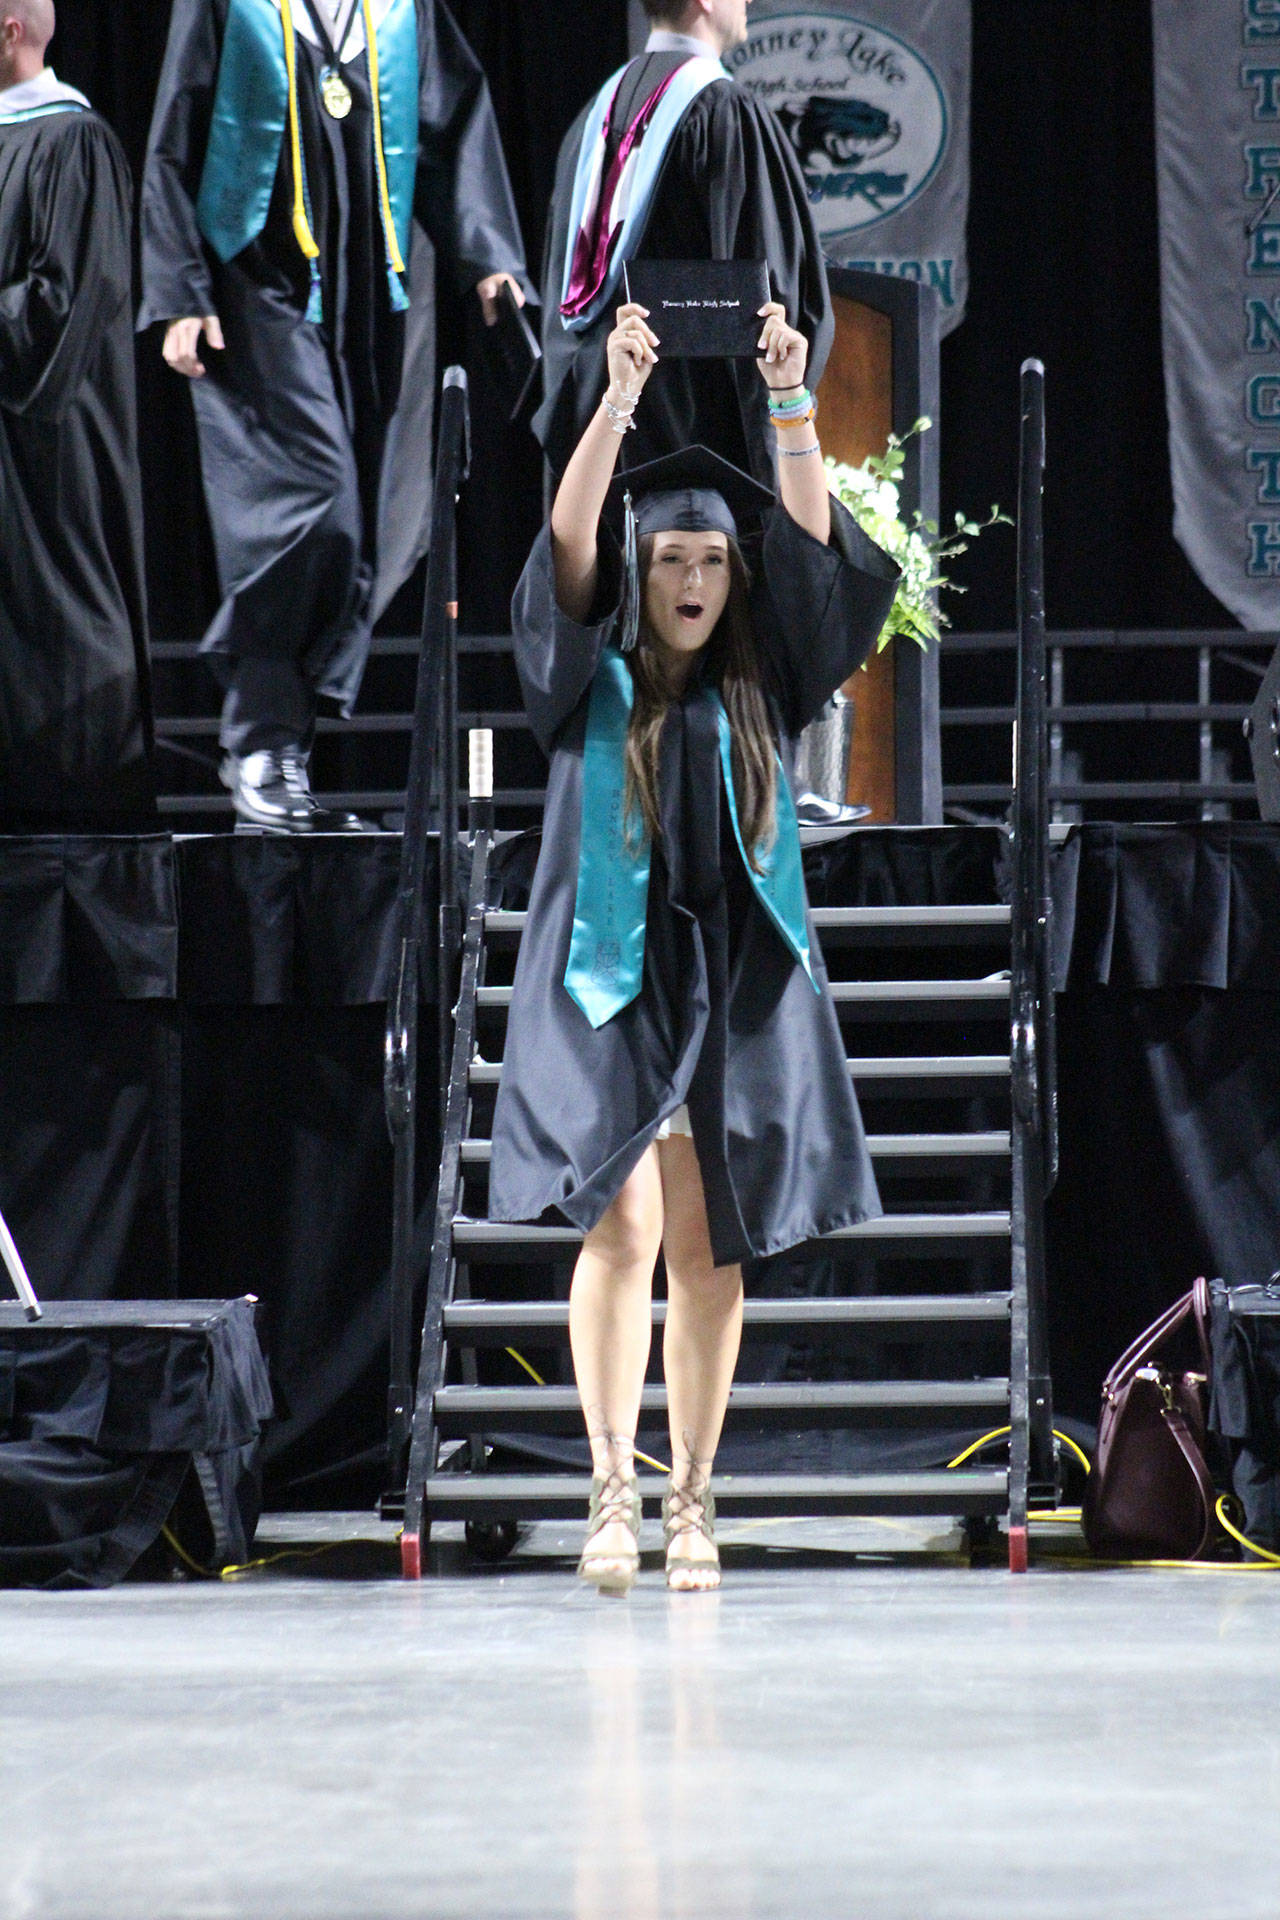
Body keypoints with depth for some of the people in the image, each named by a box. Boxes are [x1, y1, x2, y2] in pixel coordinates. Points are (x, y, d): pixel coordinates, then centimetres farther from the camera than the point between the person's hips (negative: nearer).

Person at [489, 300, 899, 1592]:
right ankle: (612, 1493, -15)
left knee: (710, 1252, 3)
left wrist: (790, 405, -13)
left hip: (736, 996, 3)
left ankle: (691, 1497, 10)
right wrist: (618, 399, -21)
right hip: (611, 986, -2)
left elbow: (815, 547, -1)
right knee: (623, 1227, -15)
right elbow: (568, 547, -11)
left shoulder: (759, 688, 9)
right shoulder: (592, 683, 4)